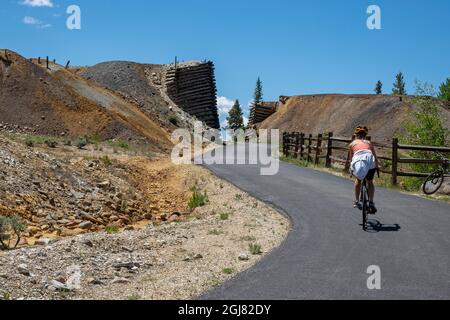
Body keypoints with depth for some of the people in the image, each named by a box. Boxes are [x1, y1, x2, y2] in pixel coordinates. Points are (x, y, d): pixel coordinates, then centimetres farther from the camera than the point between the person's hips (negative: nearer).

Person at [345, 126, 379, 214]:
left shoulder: (352, 143, 28)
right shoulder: (369, 142, 31)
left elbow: (350, 158, 30)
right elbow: (375, 156, 27)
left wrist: (348, 166, 46)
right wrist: (377, 166, 40)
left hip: (358, 159, -1)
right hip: (370, 159, 1)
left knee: (358, 180, 28)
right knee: (370, 182, 23)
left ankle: (357, 201, 26)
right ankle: (371, 202, 10)